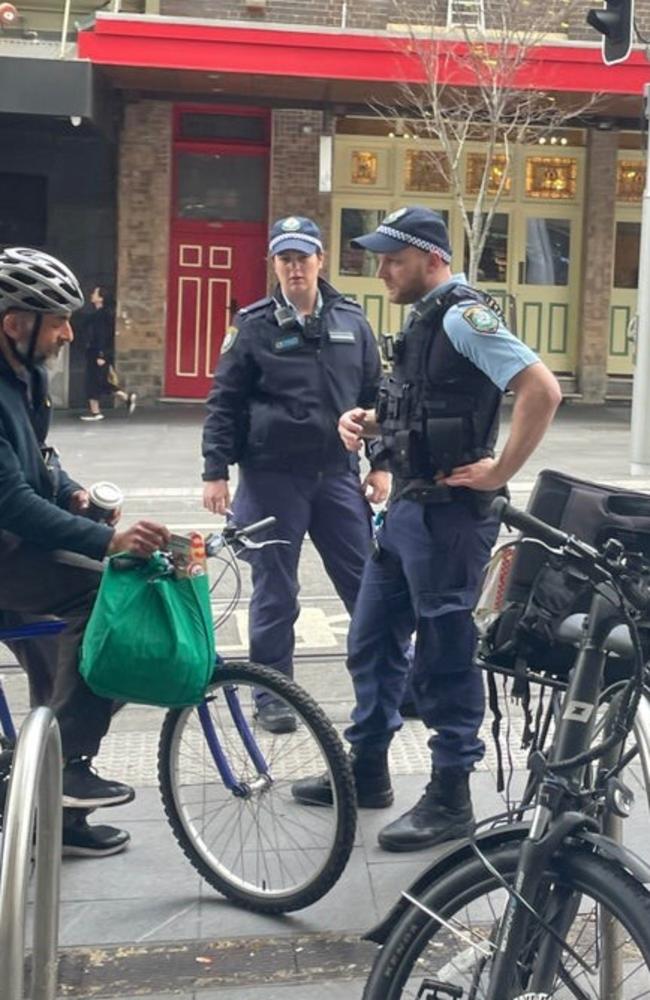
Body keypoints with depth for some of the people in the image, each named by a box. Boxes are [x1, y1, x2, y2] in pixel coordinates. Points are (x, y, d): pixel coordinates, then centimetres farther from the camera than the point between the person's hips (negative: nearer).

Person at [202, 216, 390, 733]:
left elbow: (375, 395, 12)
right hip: (272, 477, -2)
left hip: (337, 474, 2)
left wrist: (381, 464, 7)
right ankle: (273, 696, 17)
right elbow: (224, 403, 1)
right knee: (275, 593, 5)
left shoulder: (351, 321, 8)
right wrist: (216, 472, -5)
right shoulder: (254, 326, 0)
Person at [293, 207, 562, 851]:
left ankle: (450, 799, 11)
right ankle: (367, 771, 30)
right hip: (406, 507, 10)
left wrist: (499, 472, -20)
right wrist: (367, 421, 7)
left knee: (444, 657, -1)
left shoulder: (463, 316, -15)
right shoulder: (423, 319, 15)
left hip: (447, 513, -10)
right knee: (371, 641, 17)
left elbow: (542, 390, -25)